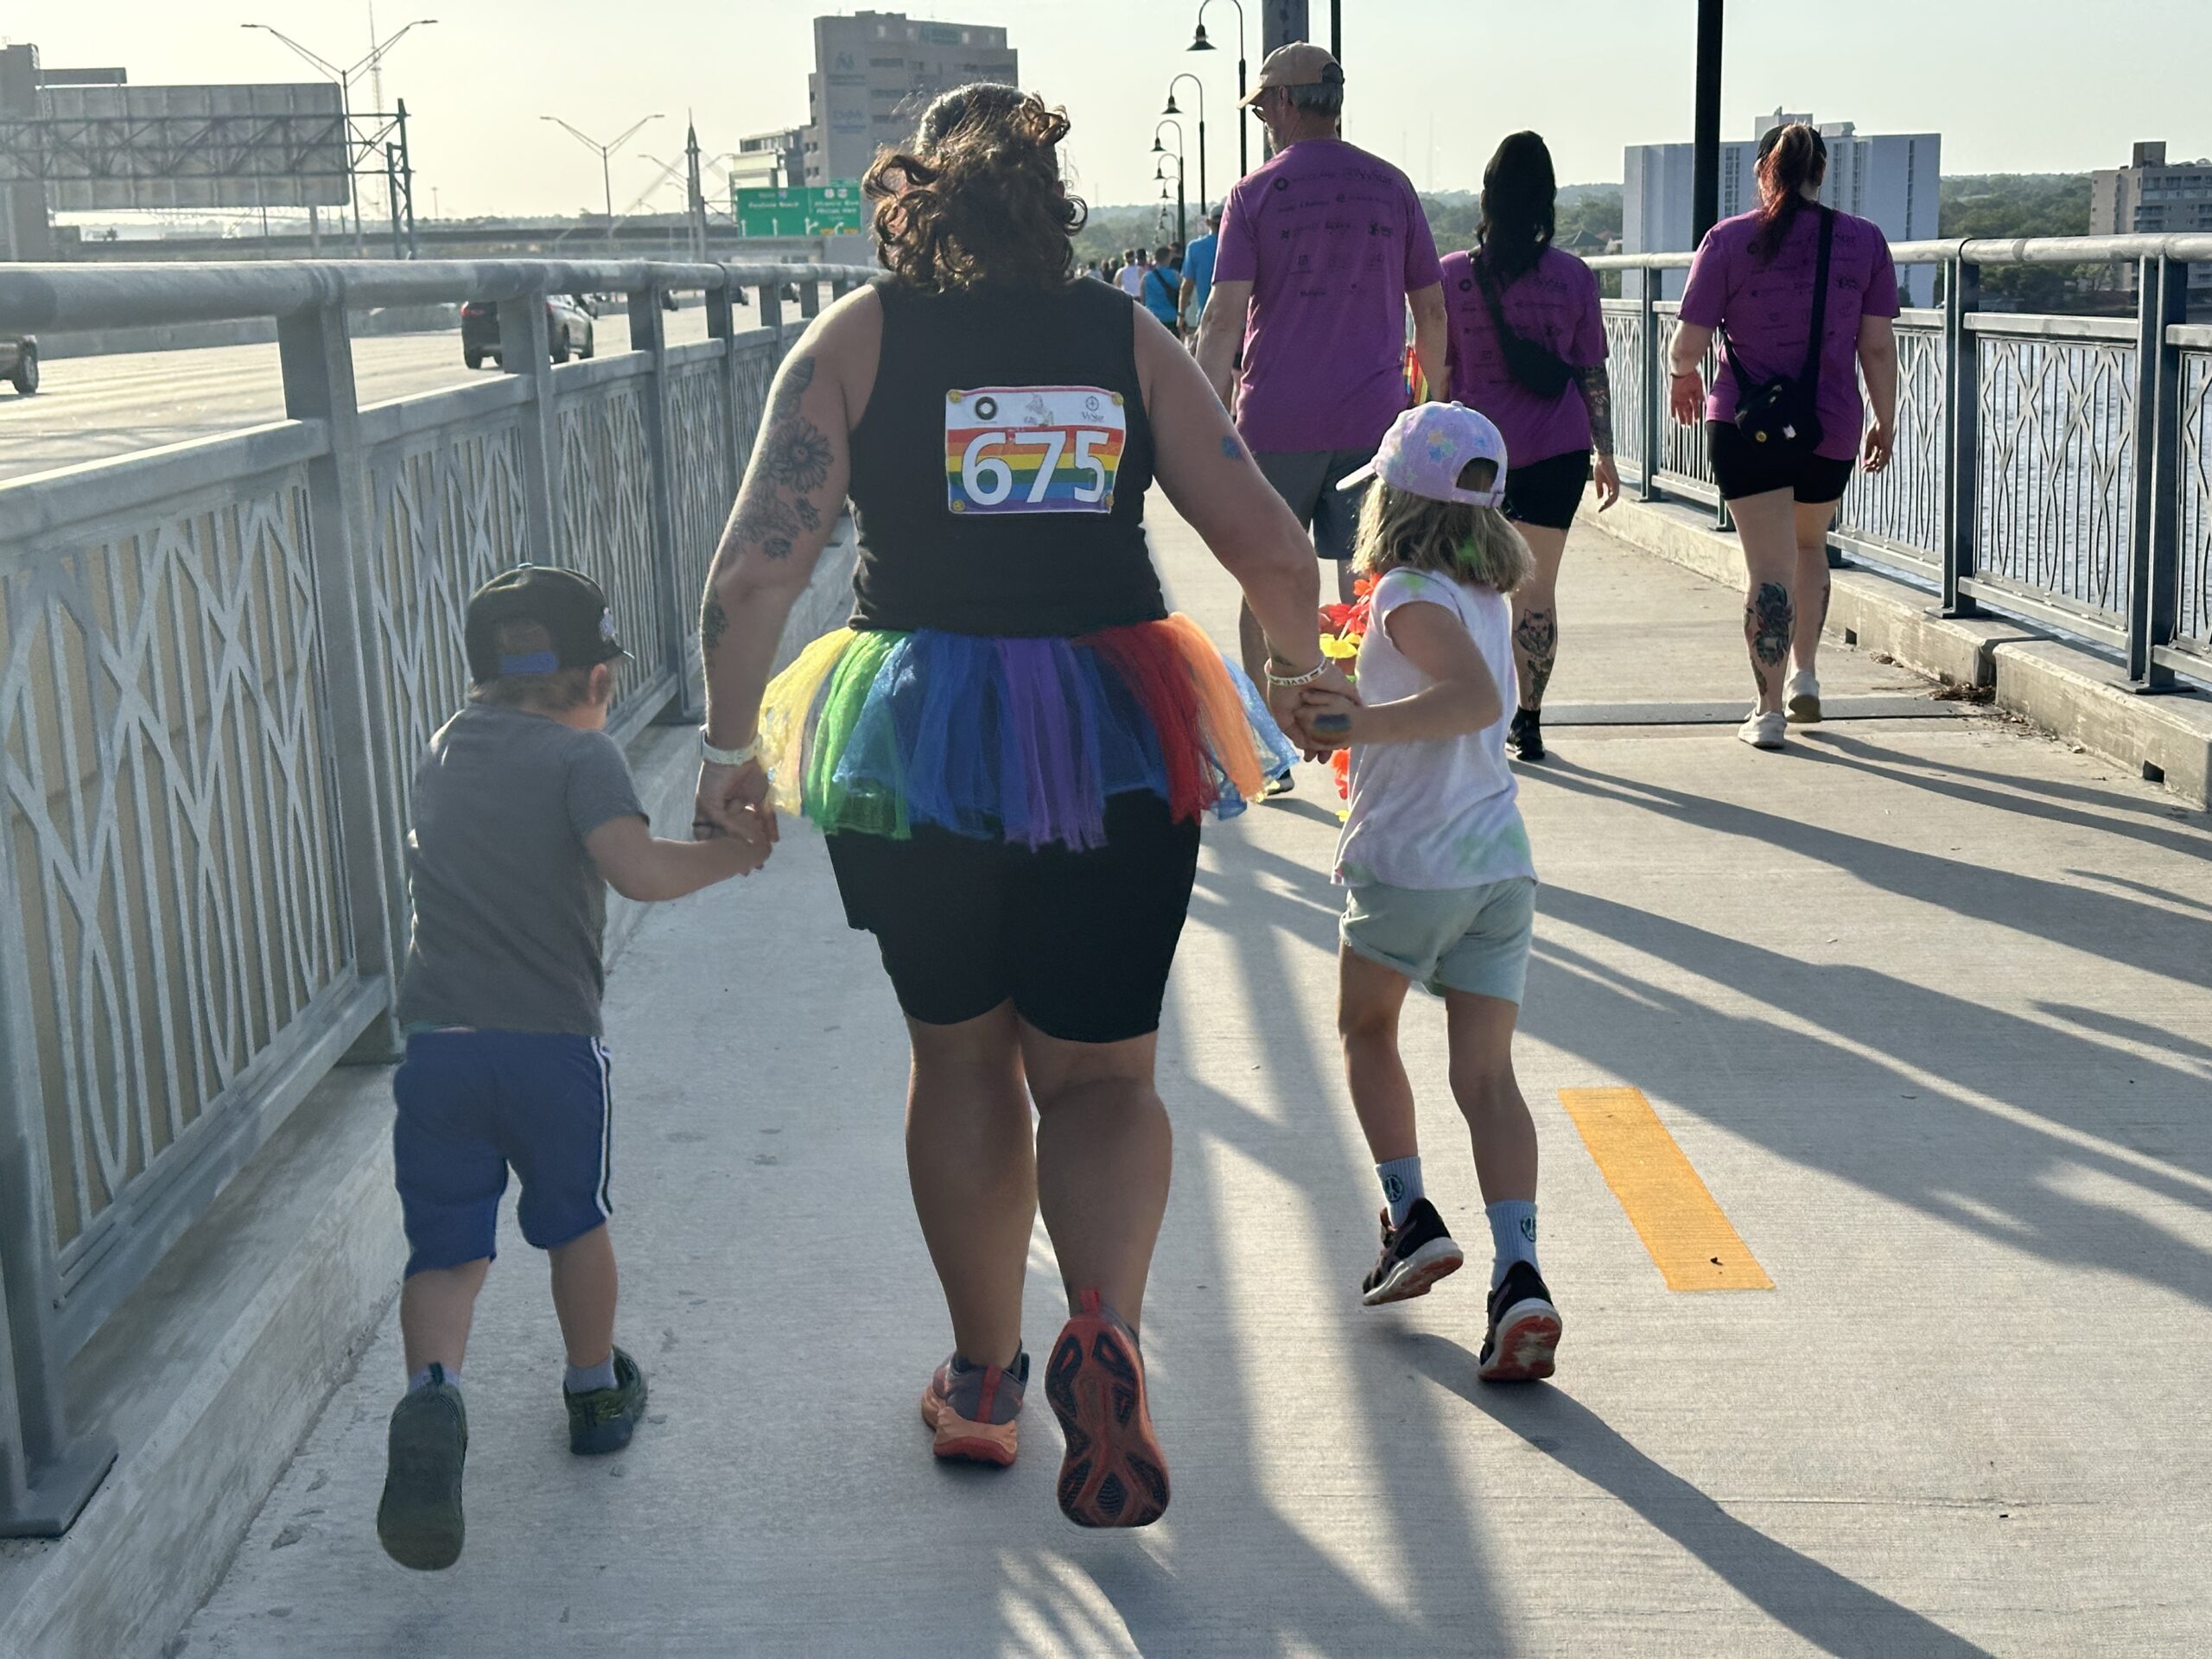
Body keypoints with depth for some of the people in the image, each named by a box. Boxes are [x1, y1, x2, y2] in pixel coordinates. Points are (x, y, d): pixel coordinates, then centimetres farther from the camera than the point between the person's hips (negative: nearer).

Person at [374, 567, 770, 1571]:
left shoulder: (445, 750, 14)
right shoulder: (583, 755, -4)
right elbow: (640, 871, -20)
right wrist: (729, 853, -5)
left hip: (437, 1043, 3)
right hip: (553, 1043, -3)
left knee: (446, 1246, 5)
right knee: (575, 1223, 19)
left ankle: (432, 1392, -22)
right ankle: (596, 1394, 37)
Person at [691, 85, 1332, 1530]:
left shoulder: (857, 337, 0)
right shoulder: (1128, 336, 4)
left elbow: (758, 565, -8)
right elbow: (1268, 543, 2)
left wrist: (732, 742, 4)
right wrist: (1301, 655, 22)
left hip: (915, 739, 0)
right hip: (1113, 737, 0)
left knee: (961, 1056, 19)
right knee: (1099, 1075, 11)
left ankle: (985, 1379, 30)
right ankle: (1105, 1327, -16)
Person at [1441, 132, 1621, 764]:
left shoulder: (1453, 274, -3)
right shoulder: (1575, 277, -1)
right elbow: (1592, 374, 3)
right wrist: (1605, 455, 11)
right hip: (1557, 451, 1)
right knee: (1537, 591, 6)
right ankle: (1528, 721, 9)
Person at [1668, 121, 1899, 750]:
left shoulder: (1728, 239, -5)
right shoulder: (1864, 240, 1)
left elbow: (1688, 344, -5)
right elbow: (1878, 346, 0)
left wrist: (1682, 375, 16)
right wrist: (1885, 423, 11)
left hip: (1745, 423, -2)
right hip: (1831, 427, 3)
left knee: (1769, 566, 0)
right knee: (1810, 544, 26)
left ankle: (1769, 711, -1)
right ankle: (1805, 676, 27)